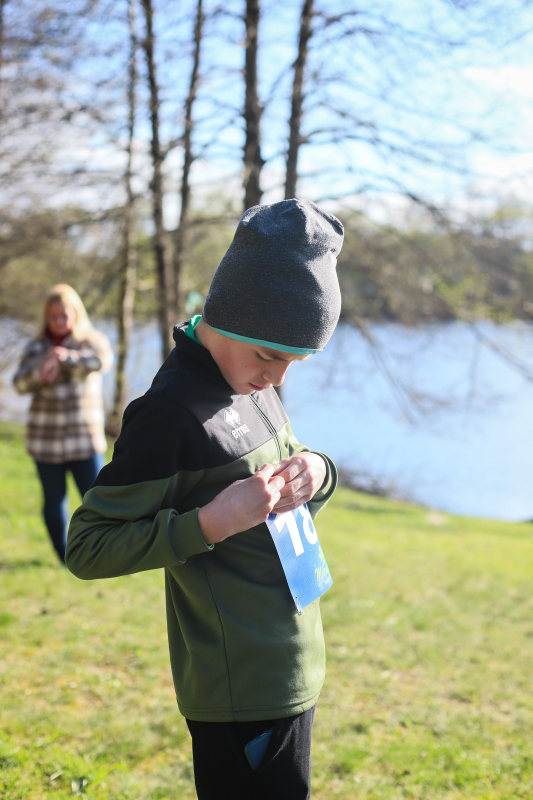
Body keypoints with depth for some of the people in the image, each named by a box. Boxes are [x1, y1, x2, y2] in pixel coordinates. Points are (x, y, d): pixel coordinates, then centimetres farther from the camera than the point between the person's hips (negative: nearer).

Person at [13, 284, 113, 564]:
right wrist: (42, 367, -28)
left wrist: (68, 357, -41)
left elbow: (101, 360, -21)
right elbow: (20, 383, -6)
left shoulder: (92, 341, 2)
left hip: (83, 437, -2)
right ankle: (65, 561, 19)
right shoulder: (36, 348, 8)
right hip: (45, 437, 2)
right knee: (54, 502, 7)